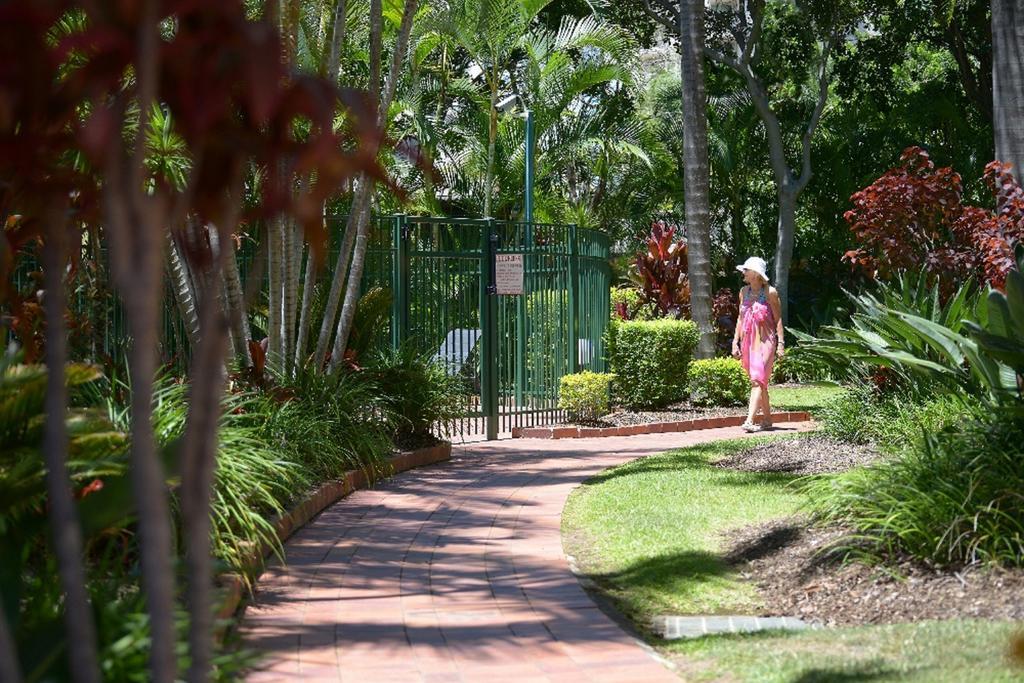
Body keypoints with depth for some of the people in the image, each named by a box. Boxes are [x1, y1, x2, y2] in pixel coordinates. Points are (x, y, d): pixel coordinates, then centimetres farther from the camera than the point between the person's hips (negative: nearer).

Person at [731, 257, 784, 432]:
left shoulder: (770, 292, -5)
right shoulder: (744, 292, 10)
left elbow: (778, 319, -3)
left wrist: (780, 342, -8)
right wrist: (735, 341, 11)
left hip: (765, 341, -6)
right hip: (748, 342, 6)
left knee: (758, 380, -15)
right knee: (758, 382, 11)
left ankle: (750, 420, -25)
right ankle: (767, 419, 20)